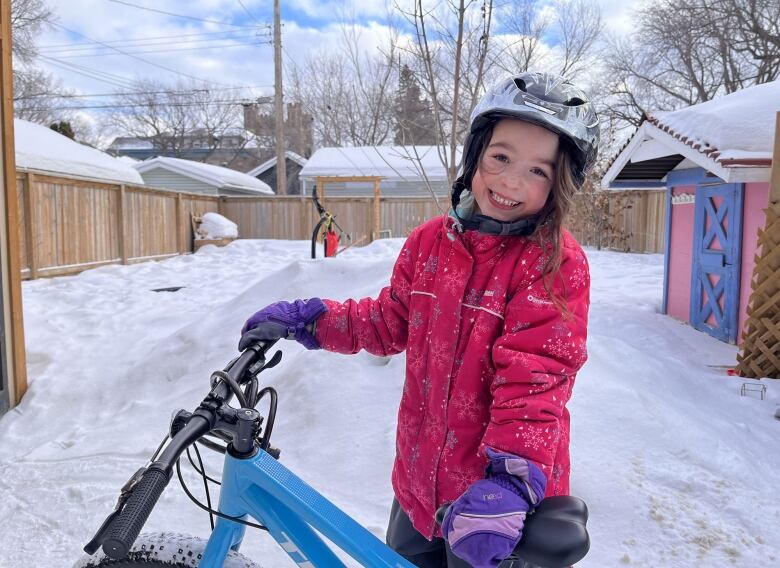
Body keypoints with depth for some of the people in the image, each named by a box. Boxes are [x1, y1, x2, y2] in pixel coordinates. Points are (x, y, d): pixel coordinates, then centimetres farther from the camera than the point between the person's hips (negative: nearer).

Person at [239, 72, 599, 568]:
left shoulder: (556, 264, -18)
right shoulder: (430, 240, -1)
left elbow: (535, 381, -25)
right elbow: (391, 322, 9)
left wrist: (509, 481, -36)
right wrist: (304, 319, 5)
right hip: (420, 477, 6)